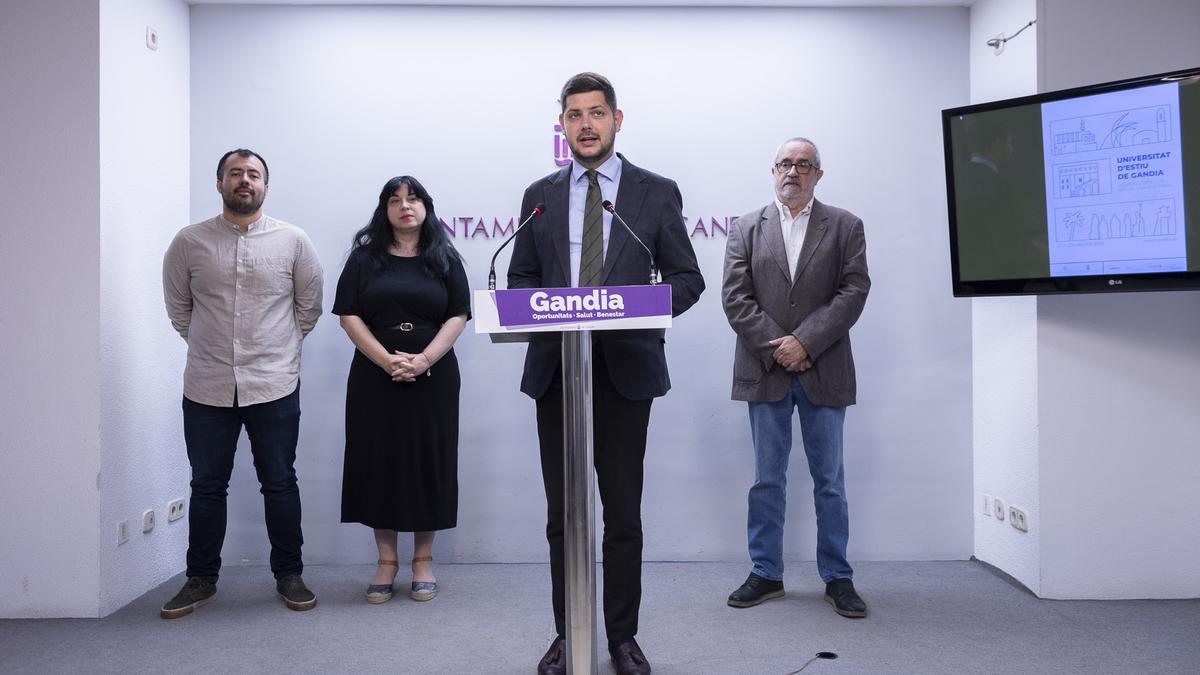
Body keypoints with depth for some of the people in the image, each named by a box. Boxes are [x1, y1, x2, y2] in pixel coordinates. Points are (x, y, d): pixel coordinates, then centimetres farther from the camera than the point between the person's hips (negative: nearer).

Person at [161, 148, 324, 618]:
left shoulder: (293, 241, 0)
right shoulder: (189, 242, 2)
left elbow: (309, 306, 8)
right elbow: (178, 307, 13)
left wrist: (278, 348, 8)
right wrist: (211, 347, 11)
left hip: (275, 387, -1)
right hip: (207, 388, 1)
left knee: (280, 483, 8)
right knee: (207, 486, 11)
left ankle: (289, 575, 20)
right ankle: (201, 578, 24)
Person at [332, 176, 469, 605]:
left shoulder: (445, 259, 7)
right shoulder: (365, 257, 7)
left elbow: (458, 316, -1)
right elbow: (349, 315, 0)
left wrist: (423, 360, -15)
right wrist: (387, 360, -14)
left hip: (432, 378, 0)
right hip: (375, 377, 1)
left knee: (428, 462, 2)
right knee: (378, 462, 2)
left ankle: (423, 560, 13)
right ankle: (386, 561, 12)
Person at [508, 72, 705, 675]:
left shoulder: (656, 192, 5)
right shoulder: (540, 195, 11)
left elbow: (687, 278, 4)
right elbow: (520, 278, 14)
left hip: (625, 369, -2)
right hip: (554, 368, 2)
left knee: (623, 514, 5)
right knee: (562, 514, 9)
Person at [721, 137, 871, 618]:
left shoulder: (845, 226, 6)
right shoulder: (747, 228, 9)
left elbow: (854, 291, -5)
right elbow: (735, 297, 0)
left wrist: (804, 342, -14)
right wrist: (775, 346, -11)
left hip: (824, 372, -1)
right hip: (765, 370, 1)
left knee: (830, 482, 6)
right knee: (767, 481, 8)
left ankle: (837, 578, 17)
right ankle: (766, 574, 18)